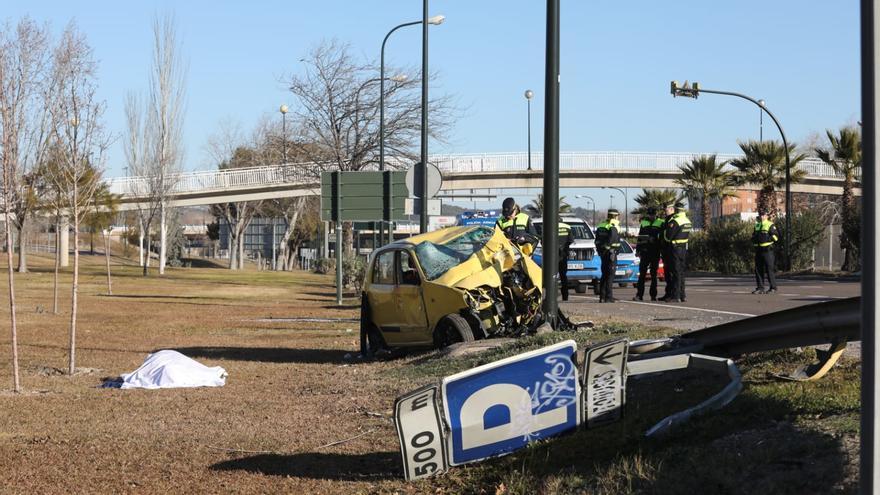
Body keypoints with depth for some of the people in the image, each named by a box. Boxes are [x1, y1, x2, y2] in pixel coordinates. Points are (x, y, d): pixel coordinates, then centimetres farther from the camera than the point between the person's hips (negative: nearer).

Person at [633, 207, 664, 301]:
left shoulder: (661, 223, 1)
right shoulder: (643, 223, 12)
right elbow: (640, 237, 16)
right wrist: (638, 250, 12)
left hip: (655, 252, -3)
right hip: (645, 252, 3)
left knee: (654, 274, 3)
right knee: (642, 273, -2)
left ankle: (653, 295, 8)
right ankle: (639, 294, -2)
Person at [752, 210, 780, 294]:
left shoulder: (770, 225, -3)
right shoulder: (757, 225, 19)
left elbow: (775, 236, -11)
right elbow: (754, 235, 31)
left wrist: (767, 239, -19)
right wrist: (753, 239, 9)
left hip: (767, 250, -7)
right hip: (758, 250, 7)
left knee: (769, 268, -7)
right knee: (758, 269, 6)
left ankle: (773, 288, -3)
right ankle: (760, 288, 11)